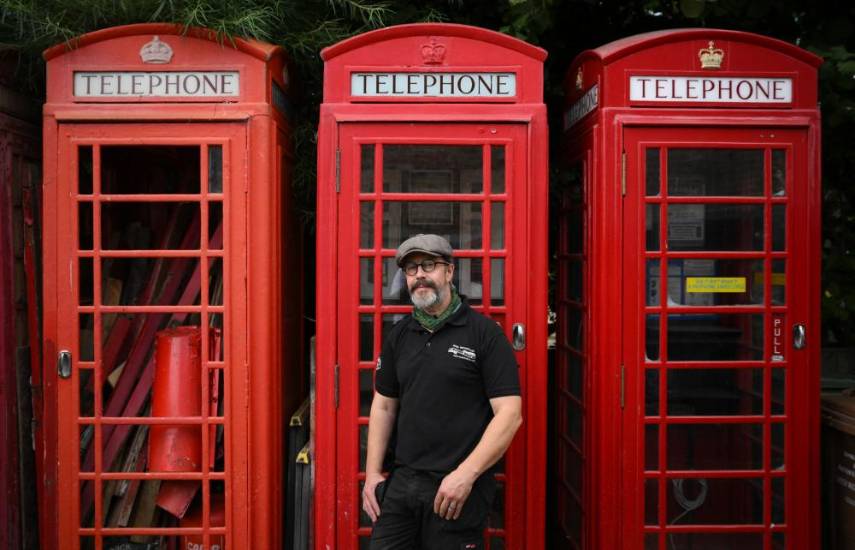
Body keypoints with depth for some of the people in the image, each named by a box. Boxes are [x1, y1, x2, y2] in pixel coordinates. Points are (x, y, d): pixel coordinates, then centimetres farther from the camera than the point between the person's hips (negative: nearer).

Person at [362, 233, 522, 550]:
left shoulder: (484, 333, -7)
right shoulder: (399, 335, 9)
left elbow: (510, 414, -12)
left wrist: (465, 475, -17)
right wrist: (372, 472, 8)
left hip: (458, 488, -4)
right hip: (400, 484, 4)